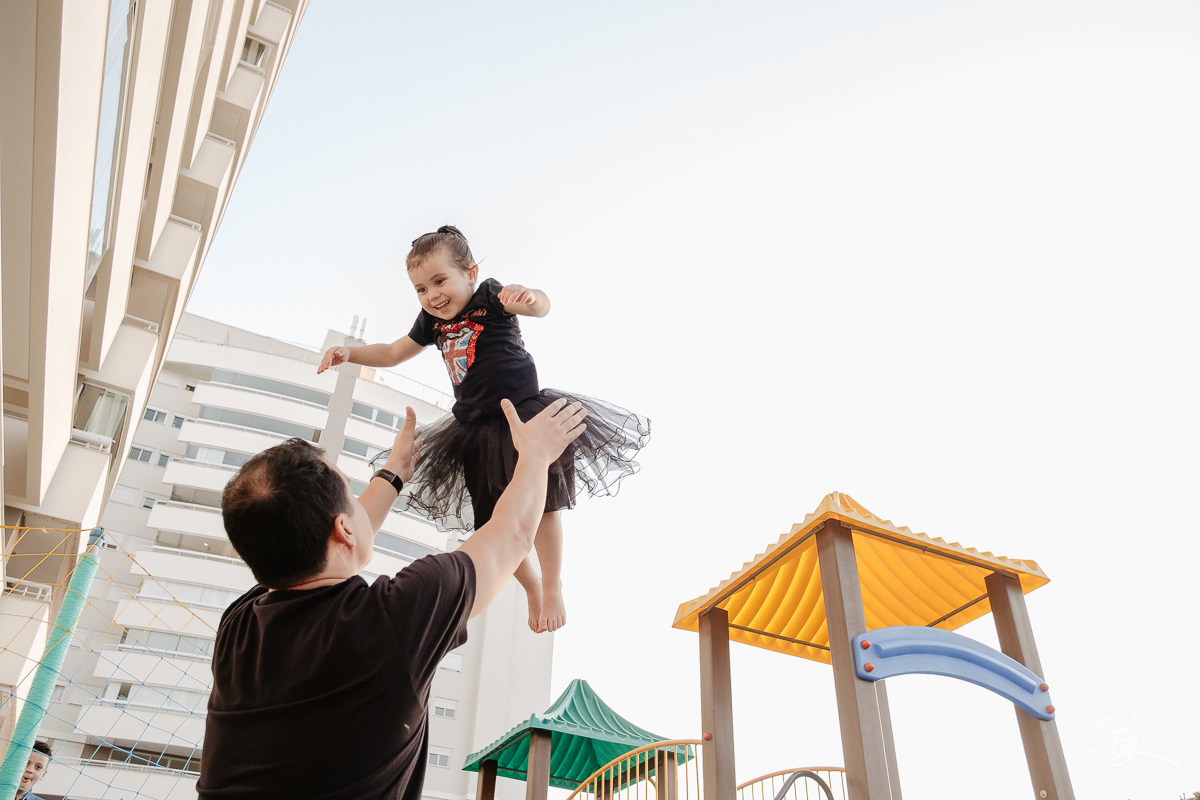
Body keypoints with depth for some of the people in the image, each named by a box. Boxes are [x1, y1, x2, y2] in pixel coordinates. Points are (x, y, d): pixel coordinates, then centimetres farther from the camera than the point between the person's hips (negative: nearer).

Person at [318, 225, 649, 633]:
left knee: (541, 503, -6)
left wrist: (529, 296, -54)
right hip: (477, 430, 7)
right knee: (492, 519, 10)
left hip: (525, 413, -7)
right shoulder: (433, 321, 8)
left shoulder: (489, 296, -11)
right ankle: (531, 586, 31)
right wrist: (349, 352, 4)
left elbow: (541, 306, -30)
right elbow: (392, 353, 20)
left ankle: (553, 587, 14)